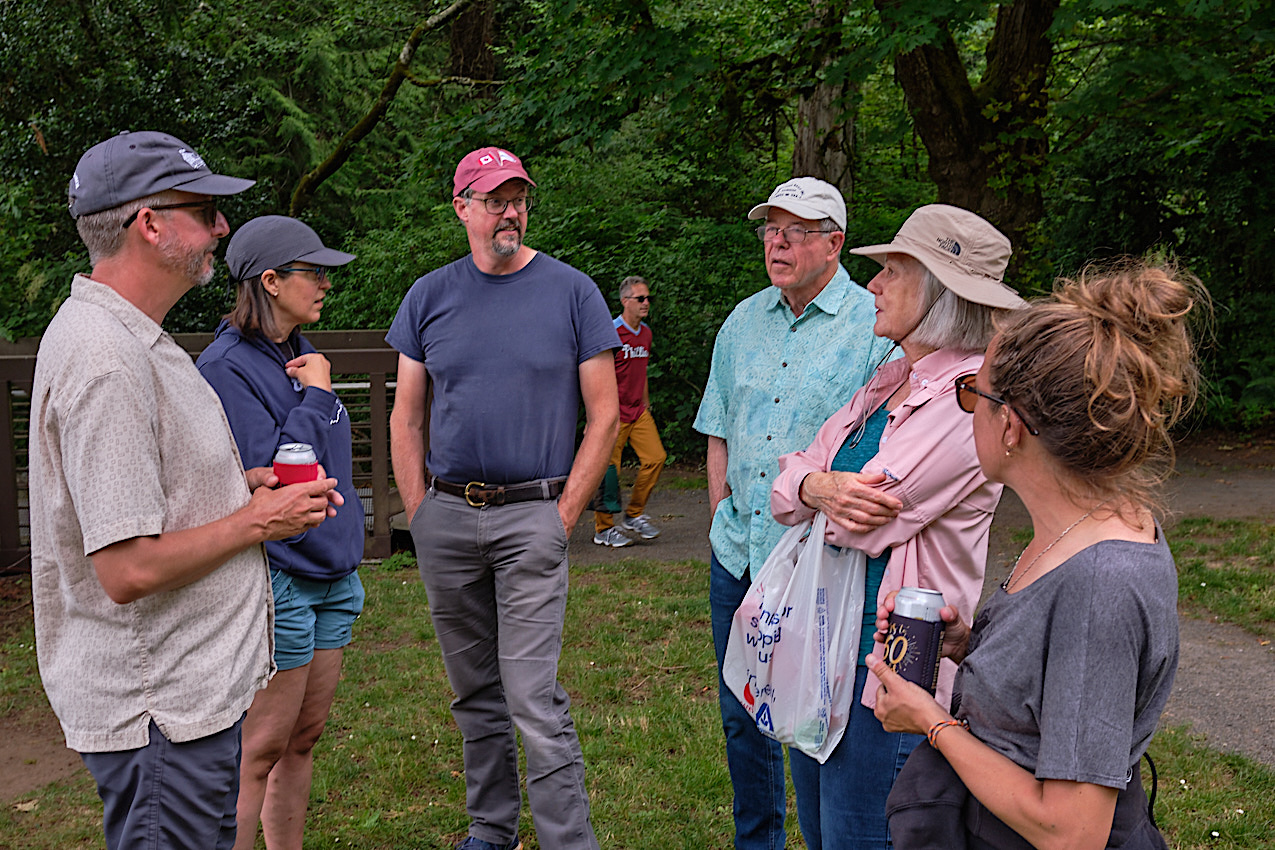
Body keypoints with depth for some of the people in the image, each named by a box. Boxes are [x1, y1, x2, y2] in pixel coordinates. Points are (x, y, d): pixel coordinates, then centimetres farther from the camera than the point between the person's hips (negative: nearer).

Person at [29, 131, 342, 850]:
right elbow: (128, 569, -27)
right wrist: (255, 520, -14)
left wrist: (244, 482, 6)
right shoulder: (107, 359, -24)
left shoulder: (133, 337, 11)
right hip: (159, 710, -10)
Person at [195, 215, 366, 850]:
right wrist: (316, 394, -15)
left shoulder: (300, 353, 11)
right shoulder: (226, 366, -15)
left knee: (305, 737, 16)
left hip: (329, 571, 8)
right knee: (261, 749, 1)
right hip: (275, 581, -8)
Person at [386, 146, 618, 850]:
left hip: (533, 516, -3)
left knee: (533, 700, -9)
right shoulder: (429, 296, 7)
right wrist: (420, 514, 3)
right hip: (445, 516, 4)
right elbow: (406, 417, 11)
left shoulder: (571, 291, 0)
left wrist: (566, 514, -6)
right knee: (473, 693, 14)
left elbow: (604, 414, 0)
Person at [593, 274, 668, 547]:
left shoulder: (646, 332, 12)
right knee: (609, 469, -2)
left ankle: (634, 515, 15)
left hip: (638, 412, 7)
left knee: (656, 457, -1)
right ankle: (603, 529, 10)